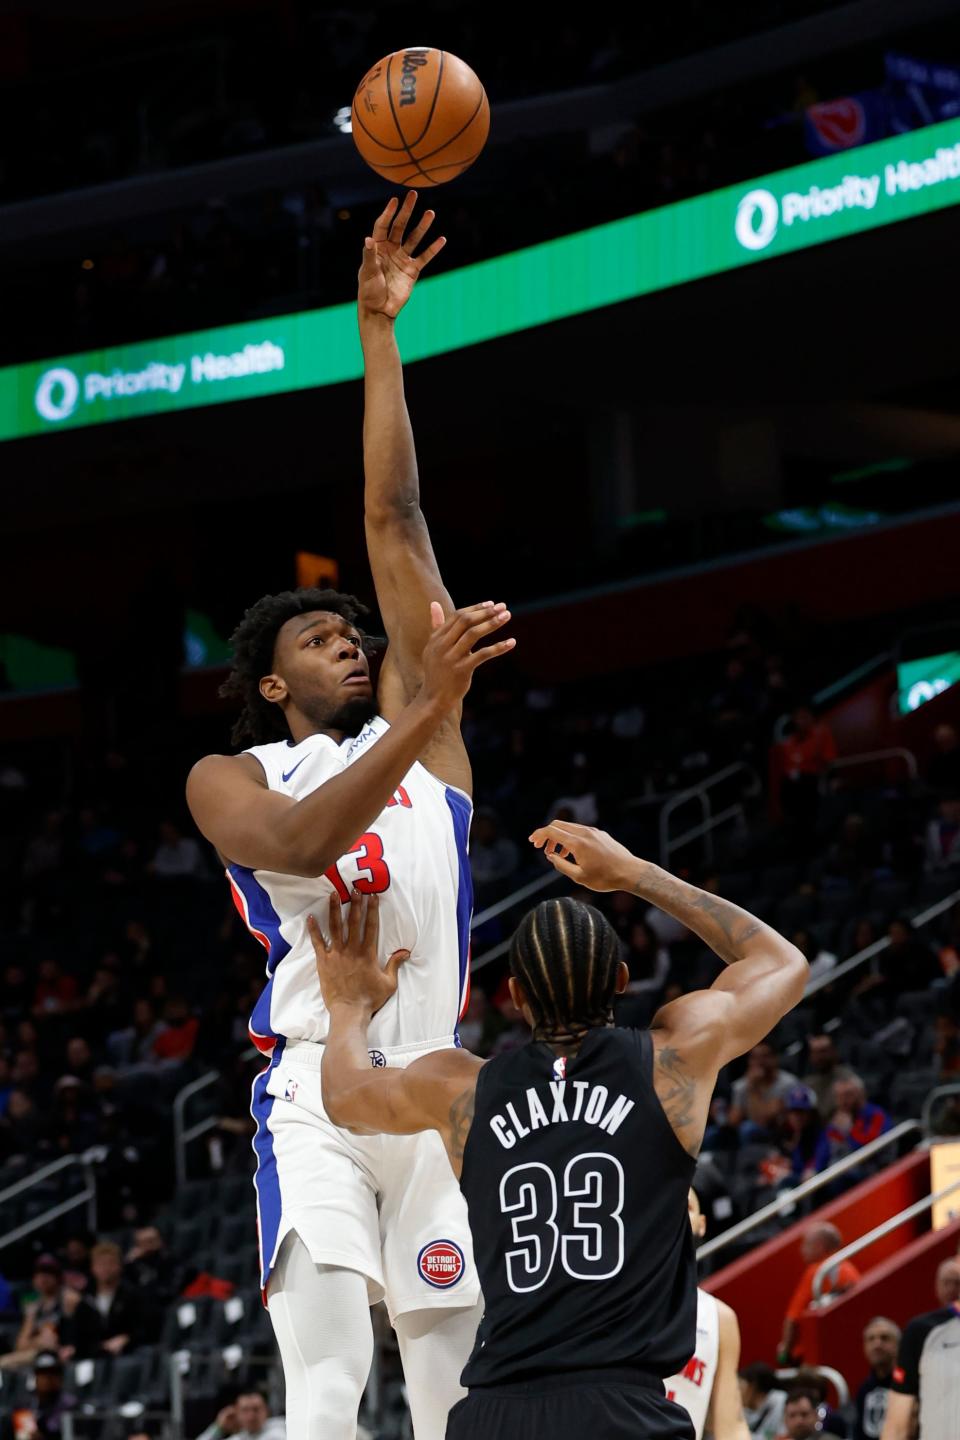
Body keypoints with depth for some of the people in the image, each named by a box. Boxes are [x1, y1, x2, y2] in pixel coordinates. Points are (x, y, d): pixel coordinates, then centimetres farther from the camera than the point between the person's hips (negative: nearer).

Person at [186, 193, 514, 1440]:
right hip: (318, 1094, -4)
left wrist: (380, 330, 8)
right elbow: (299, 844, -17)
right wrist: (430, 711, -24)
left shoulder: (411, 721, 16)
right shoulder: (228, 779, 8)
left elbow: (394, 517, 12)